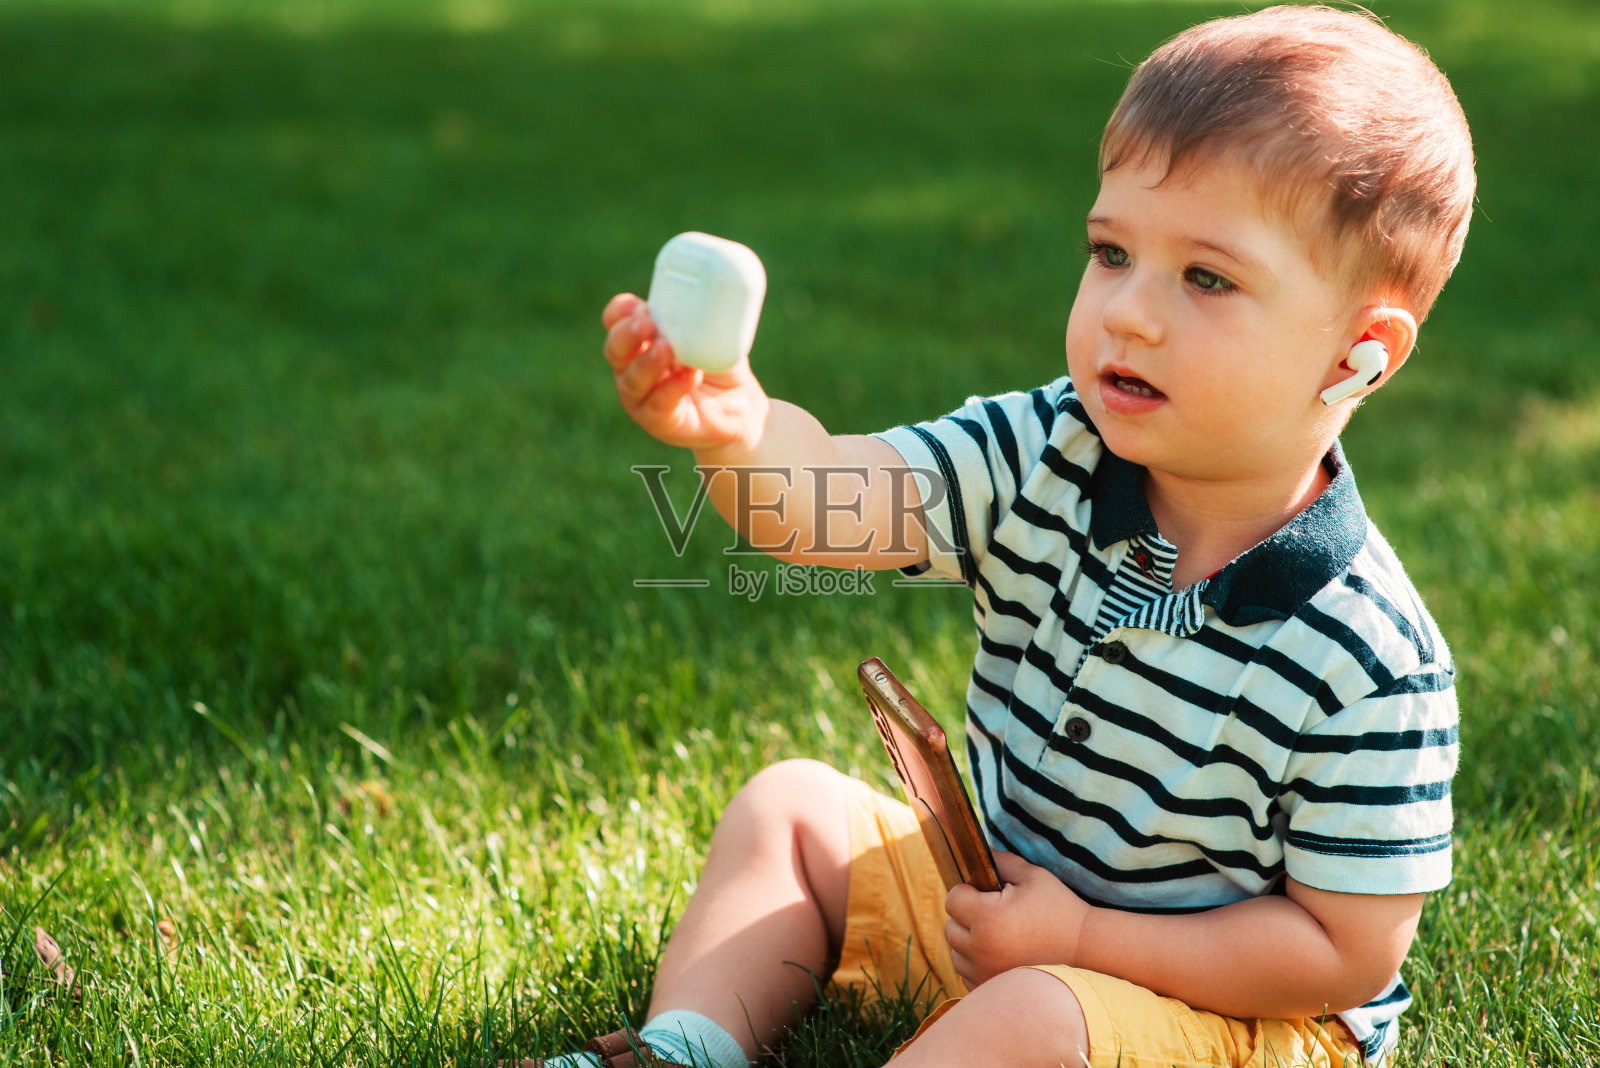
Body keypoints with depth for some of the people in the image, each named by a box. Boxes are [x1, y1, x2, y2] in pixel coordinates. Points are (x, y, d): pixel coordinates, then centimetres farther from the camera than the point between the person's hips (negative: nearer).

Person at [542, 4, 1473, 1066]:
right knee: (791, 804, 7)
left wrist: (1081, 937, -24)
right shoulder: (1043, 458, -13)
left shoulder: (1369, 666, -27)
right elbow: (834, 504, -27)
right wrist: (737, 431, -51)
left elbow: (1350, 950, -21)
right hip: (1005, 894, 6)